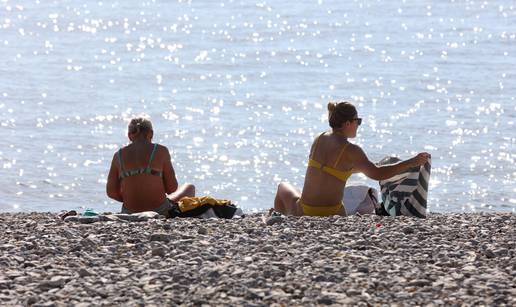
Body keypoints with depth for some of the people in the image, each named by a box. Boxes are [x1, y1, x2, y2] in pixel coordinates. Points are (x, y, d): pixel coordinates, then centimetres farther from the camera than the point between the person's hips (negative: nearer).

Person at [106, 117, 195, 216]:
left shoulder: (118, 156, 4)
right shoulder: (160, 151, -4)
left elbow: (111, 192, 3)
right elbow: (172, 188, -4)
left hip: (130, 214, 5)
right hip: (160, 211, -5)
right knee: (189, 188, 29)